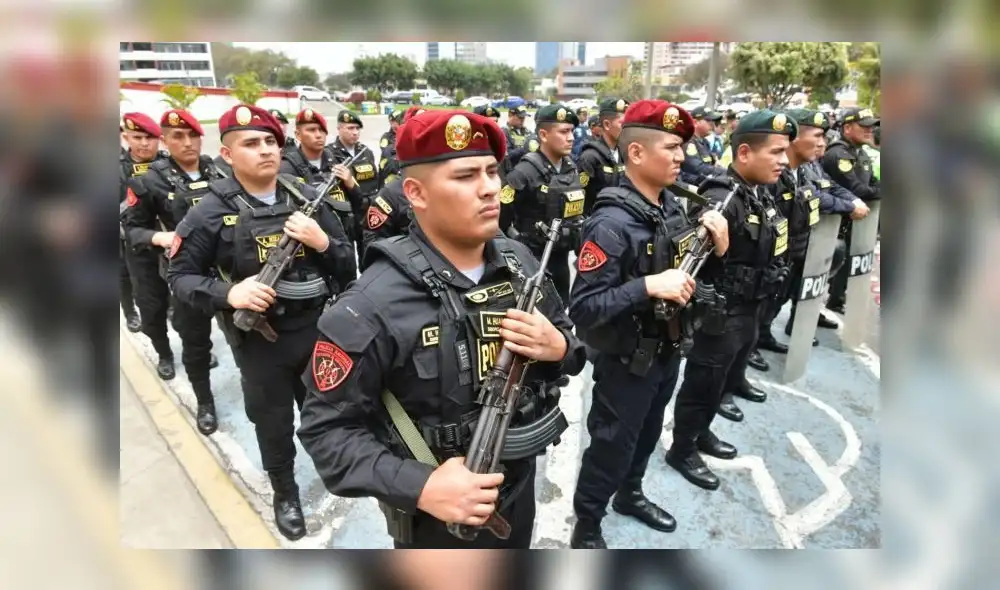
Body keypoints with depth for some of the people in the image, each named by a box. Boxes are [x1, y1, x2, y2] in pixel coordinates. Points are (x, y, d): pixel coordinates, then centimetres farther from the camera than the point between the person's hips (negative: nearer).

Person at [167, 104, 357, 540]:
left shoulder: (307, 197, -4)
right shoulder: (212, 212, -10)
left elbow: (348, 265, 1)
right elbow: (179, 276, -4)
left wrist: (322, 242, -20)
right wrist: (229, 294, -22)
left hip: (318, 328, 2)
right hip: (260, 339, -2)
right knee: (273, 424, 16)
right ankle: (285, 494, 42)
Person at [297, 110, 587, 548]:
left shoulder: (520, 262, -8)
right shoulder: (374, 305, -25)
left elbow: (565, 339, 4)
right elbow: (326, 427, -19)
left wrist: (558, 347, -19)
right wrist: (419, 487, -30)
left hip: (520, 486, 6)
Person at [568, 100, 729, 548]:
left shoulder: (672, 207, -1)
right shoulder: (612, 223, -26)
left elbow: (687, 272, 12)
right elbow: (582, 310, -30)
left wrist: (715, 247, -7)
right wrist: (649, 286, -36)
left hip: (667, 352, 8)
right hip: (627, 362, -7)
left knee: (646, 437, 27)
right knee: (611, 449, 11)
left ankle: (630, 495, 52)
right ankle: (586, 529, 34)